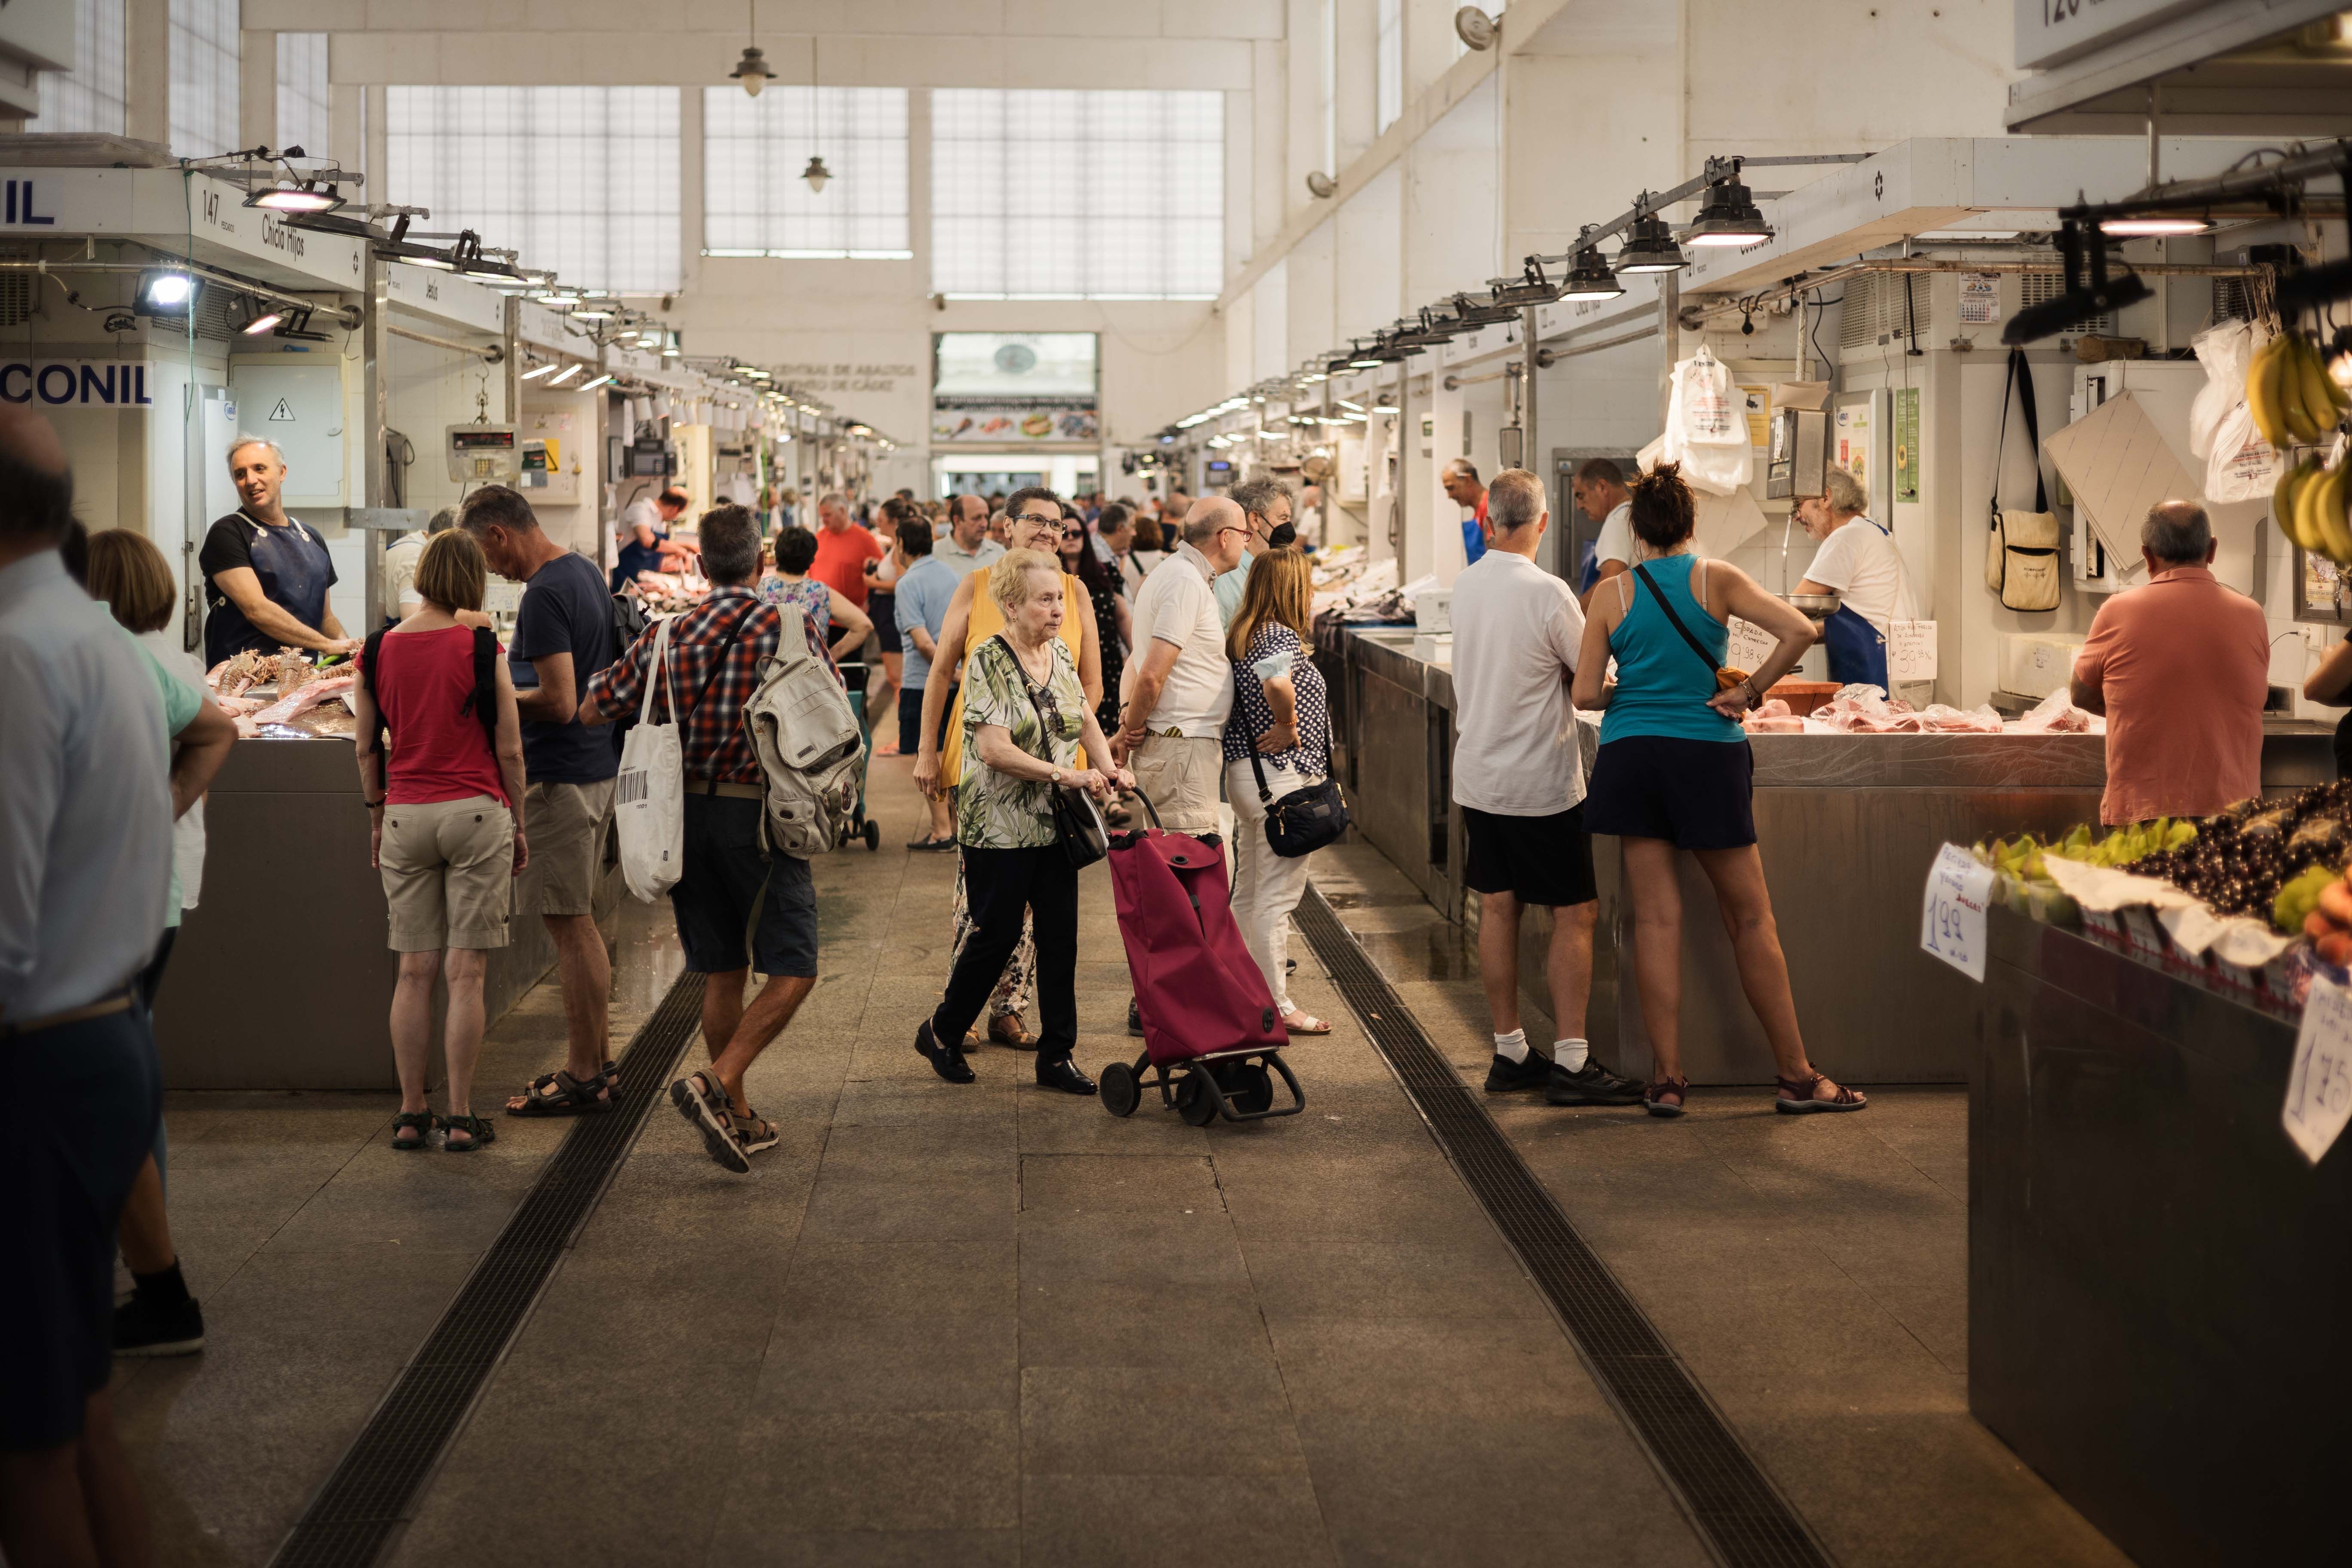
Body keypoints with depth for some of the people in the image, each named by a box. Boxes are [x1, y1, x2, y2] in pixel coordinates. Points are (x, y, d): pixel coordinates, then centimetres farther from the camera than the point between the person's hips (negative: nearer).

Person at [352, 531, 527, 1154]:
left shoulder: (378, 651, 2)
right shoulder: (481, 649, -7)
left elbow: (367, 749, 8)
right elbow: (509, 750, -4)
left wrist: (377, 817, 20)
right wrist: (517, 823, 7)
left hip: (405, 817, 3)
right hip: (475, 813, -3)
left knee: (414, 971, 8)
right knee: (465, 973, 0)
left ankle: (411, 1114, 11)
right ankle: (461, 1118, 3)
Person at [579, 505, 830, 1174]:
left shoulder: (666, 636, 3)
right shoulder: (792, 630, -6)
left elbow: (592, 711, 10)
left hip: (686, 813, 5)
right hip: (759, 815, -5)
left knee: (722, 974, 13)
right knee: (792, 973, -1)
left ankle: (738, 1118, 20)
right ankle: (716, 1084, -19)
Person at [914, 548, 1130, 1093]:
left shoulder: (1060, 654, 8)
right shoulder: (988, 660, -14)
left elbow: (1087, 721, 17)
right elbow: (994, 749, -21)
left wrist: (1106, 766, -3)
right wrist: (1067, 775, -24)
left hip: (1054, 825, 6)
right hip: (1000, 828, -6)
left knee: (1059, 938, 5)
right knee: (996, 936, 2)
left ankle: (1057, 1055, 13)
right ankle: (941, 1033, 23)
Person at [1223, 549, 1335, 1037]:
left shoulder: (1241, 637, 11)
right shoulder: (1281, 637, -16)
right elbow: (1276, 683, -36)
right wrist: (1288, 727, -21)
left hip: (1243, 771, 9)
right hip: (1281, 775, -9)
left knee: (1249, 894, 16)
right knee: (1277, 896, -4)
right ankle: (1277, 1007, 0)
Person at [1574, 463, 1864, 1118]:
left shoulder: (1612, 595, -1)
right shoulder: (1717, 579, -2)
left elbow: (1586, 694, -3)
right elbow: (1799, 631, -13)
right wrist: (1750, 691, -2)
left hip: (1630, 758, 1)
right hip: (1707, 755, -1)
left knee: (1656, 916, 4)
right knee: (1751, 917, 6)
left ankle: (1669, 1079, 3)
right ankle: (1796, 1076, 11)